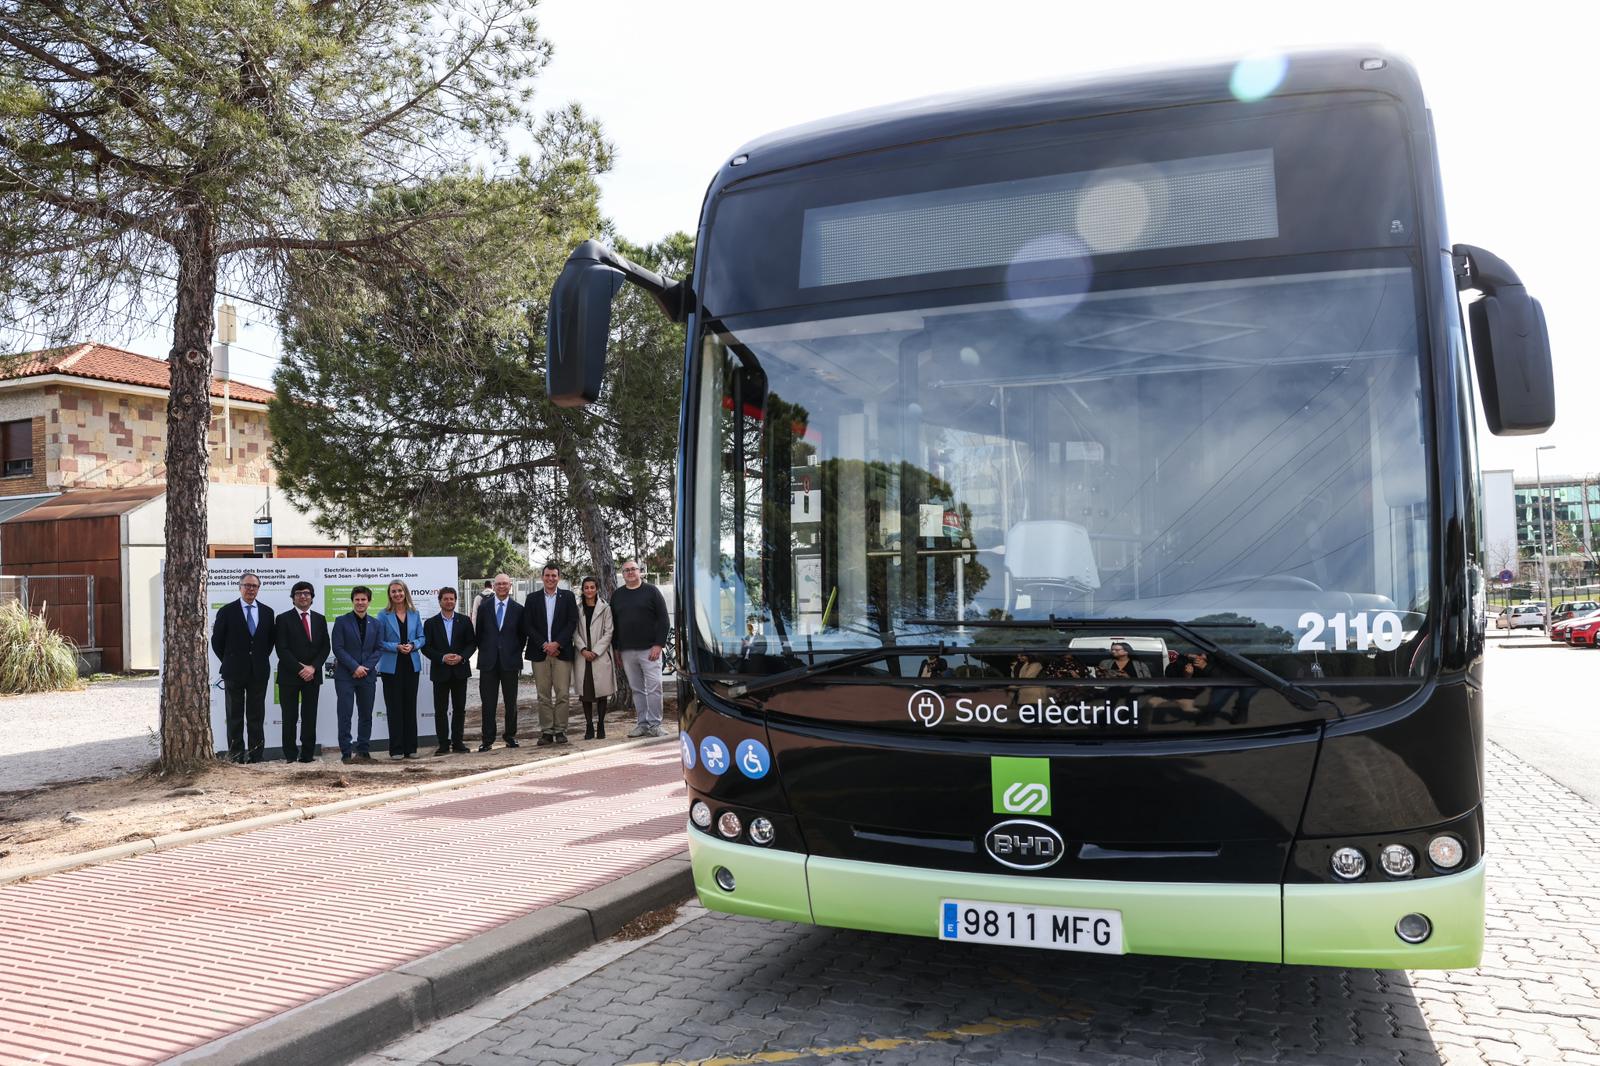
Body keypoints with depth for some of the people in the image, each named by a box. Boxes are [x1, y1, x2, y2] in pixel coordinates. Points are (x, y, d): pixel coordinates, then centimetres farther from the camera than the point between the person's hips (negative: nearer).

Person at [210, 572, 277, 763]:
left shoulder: (267, 612, 7)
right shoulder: (227, 611, -2)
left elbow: (272, 639, 15)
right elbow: (217, 641, 2)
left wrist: (262, 658, 8)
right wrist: (229, 662, 3)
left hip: (259, 671, 2)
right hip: (234, 672, -2)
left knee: (257, 714, 5)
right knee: (235, 714, 4)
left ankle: (256, 752, 10)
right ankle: (236, 752, 10)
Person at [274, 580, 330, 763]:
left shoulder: (320, 619, 12)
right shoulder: (284, 619, 1)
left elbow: (326, 647, 7)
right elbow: (282, 649, -7)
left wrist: (313, 667, -8)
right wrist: (300, 669, -13)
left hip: (312, 675, 3)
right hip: (290, 675, -3)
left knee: (310, 717, 4)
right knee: (289, 717, 0)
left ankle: (308, 754, 8)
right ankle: (290, 754, 7)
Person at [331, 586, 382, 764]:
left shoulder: (374, 624, 11)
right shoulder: (342, 621, -1)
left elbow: (379, 649, 8)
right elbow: (338, 648, -7)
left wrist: (366, 667, -7)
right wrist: (355, 667, -14)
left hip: (368, 675, 4)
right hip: (345, 675, -4)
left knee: (366, 715, 8)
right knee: (345, 715, -2)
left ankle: (364, 751, 17)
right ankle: (346, 753, 2)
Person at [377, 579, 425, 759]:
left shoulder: (414, 614, 7)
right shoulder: (384, 615, -1)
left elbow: (421, 637, 9)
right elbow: (379, 642, -3)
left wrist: (413, 645, -11)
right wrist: (397, 647, -17)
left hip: (412, 665, 3)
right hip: (391, 667, -3)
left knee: (410, 706, 6)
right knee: (394, 708, 0)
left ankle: (410, 747, 13)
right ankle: (396, 749, 6)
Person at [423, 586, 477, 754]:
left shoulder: (464, 621, 7)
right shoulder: (430, 623, 3)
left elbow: (472, 643, 4)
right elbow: (426, 647, -2)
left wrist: (461, 657, -12)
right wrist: (442, 658, -15)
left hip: (460, 670, 1)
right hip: (440, 671, -1)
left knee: (459, 708, 6)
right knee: (441, 709, 0)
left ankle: (457, 741, 14)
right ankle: (443, 744, 5)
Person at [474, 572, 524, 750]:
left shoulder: (518, 609, 3)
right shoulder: (484, 606, 5)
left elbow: (521, 635, 8)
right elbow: (478, 632, 10)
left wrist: (516, 654, 3)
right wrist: (484, 651, 6)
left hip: (510, 661, 0)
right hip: (488, 662, 0)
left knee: (511, 702, 6)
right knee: (488, 702, 2)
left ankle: (511, 736, 16)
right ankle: (487, 739, 6)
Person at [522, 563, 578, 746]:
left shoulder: (568, 597, 8)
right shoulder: (532, 599, 10)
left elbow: (572, 622, 0)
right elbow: (527, 626, 3)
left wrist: (557, 643, -10)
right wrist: (544, 645, -8)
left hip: (561, 651, -1)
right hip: (540, 652, 1)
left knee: (563, 694, -4)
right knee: (543, 695, 2)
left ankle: (560, 730, 2)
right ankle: (546, 731, 7)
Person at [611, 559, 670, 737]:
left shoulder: (651, 591, 2)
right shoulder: (617, 595, 13)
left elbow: (663, 619, -2)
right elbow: (613, 623, 15)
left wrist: (659, 644, -10)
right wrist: (616, 649, 8)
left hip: (649, 649, -3)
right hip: (627, 651, 4)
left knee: (654, 687, -8)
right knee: (637, 689, 7)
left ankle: (654, 725, -3)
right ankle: (643, 724, 12)